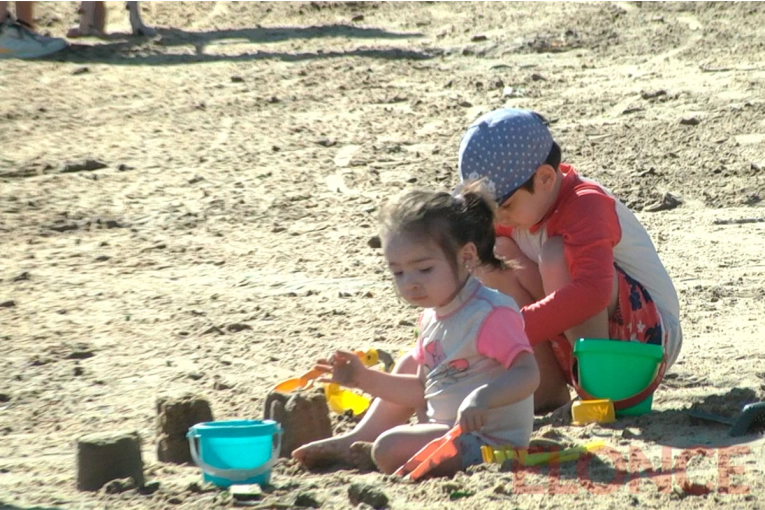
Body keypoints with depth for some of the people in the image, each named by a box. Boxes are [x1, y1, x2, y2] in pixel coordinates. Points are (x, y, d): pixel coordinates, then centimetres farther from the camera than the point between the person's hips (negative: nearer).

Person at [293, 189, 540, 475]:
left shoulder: (490, 314, -16)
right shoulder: (432, 319, 14)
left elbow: (528, 374, -25)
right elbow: (423, 392, 21)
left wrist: (482, 397, -41)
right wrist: (364, 379, 12)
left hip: (488, 440, -10)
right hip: (446, 428, 10)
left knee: (390, 448, -24)